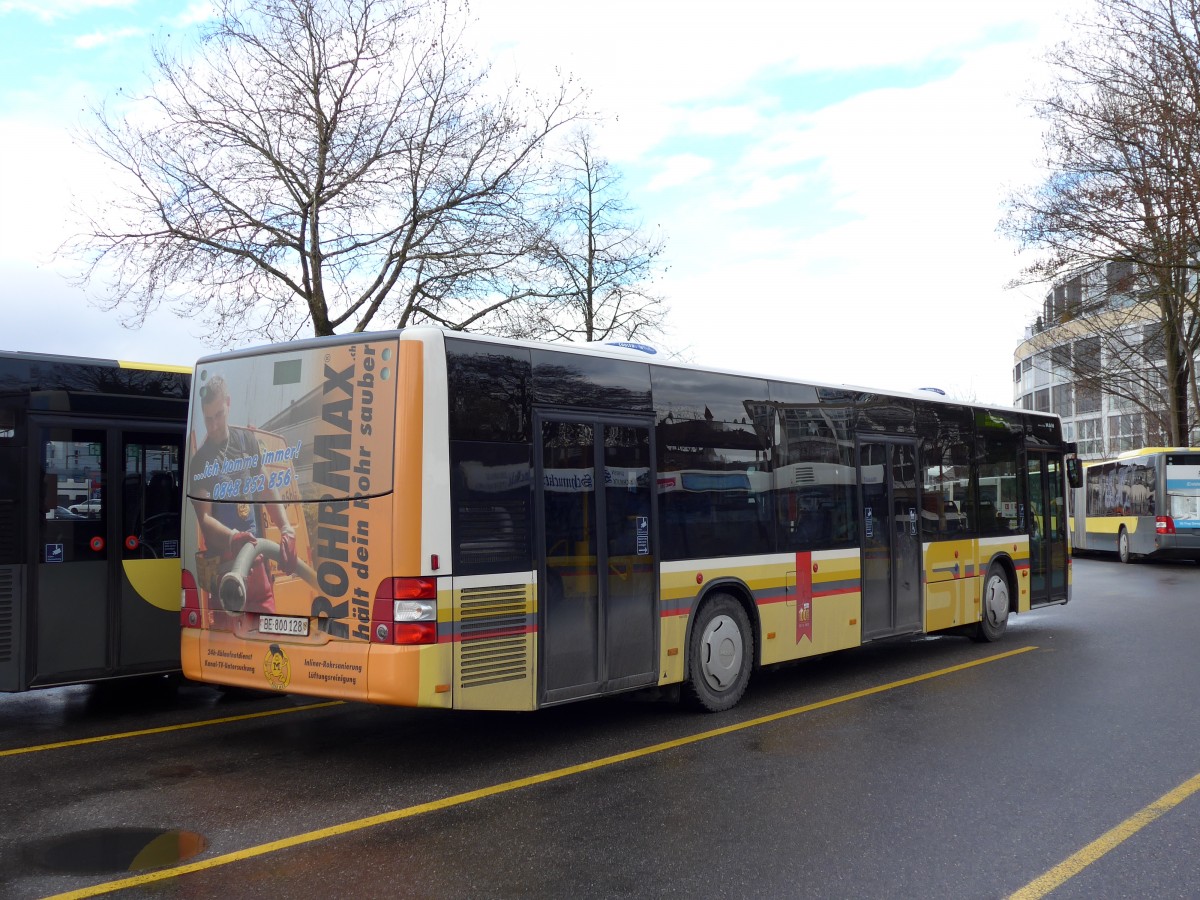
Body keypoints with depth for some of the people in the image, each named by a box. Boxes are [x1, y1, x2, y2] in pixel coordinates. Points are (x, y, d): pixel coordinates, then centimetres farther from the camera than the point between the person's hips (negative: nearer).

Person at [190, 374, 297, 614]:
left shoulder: (247, 440, 8)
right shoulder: (200, 460, -4)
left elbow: (265, 490, 13)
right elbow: (204, 517, -10)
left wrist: (285, 528, -2)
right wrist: (233, 538, -29)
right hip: (224, 563, -4)